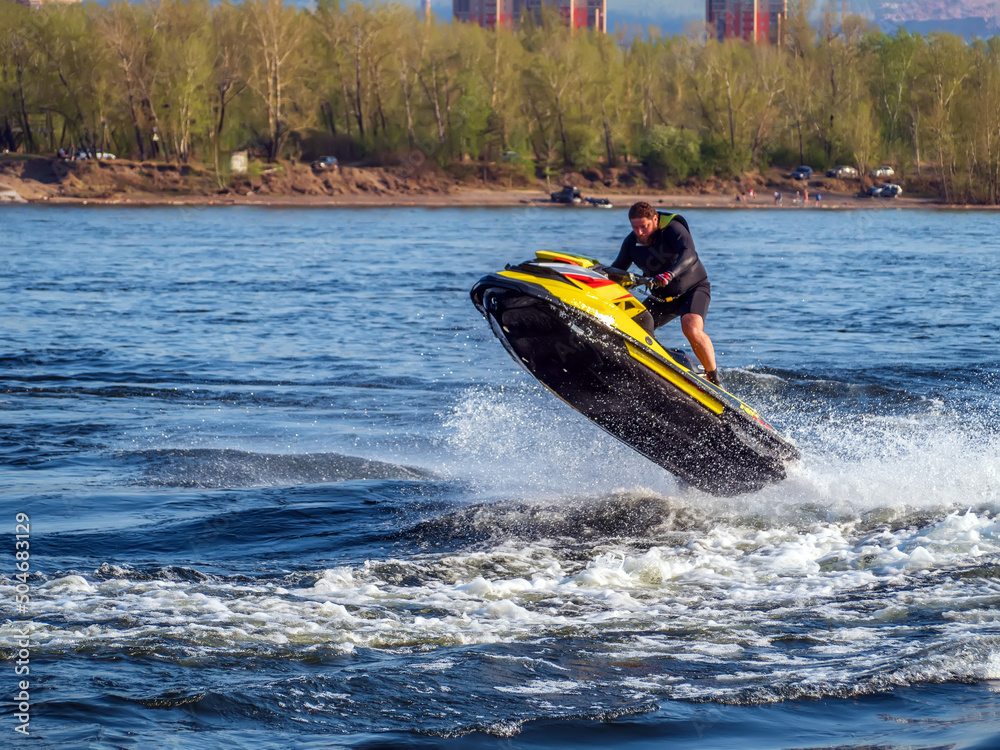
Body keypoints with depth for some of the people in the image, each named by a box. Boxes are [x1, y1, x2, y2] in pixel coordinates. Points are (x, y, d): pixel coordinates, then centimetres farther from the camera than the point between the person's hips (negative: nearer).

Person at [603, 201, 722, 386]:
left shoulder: (673, 229, -23)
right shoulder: (632, 242, -5)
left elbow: (689, 254, -40)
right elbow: (618, 269, 3)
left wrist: (670, 274, -57)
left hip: (694, 288, -6)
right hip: (662, 297, 6)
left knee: (691, 329, -32)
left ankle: (714, 377, -20)